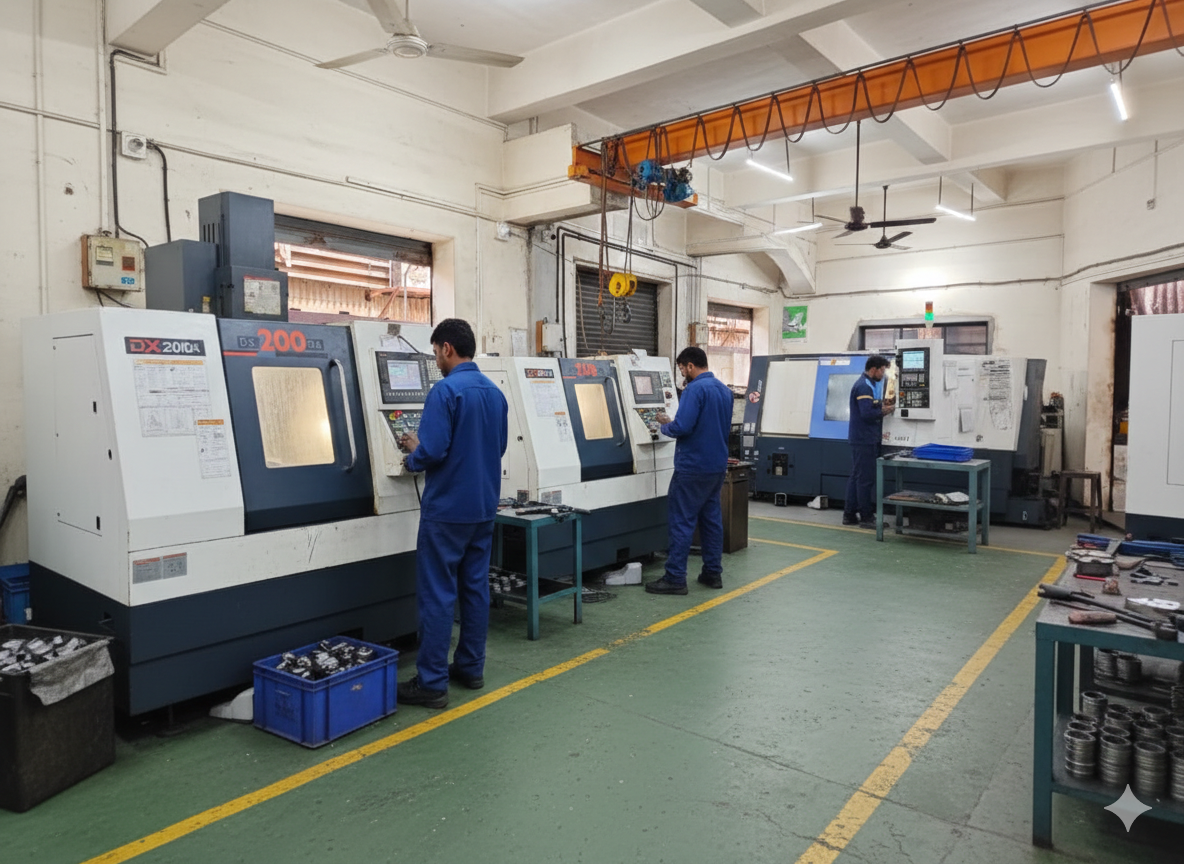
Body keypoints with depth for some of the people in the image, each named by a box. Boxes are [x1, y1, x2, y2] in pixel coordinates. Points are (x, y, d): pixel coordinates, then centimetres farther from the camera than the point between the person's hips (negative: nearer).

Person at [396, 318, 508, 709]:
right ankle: (471, 667, 24)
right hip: (483, 507, 8)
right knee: (475, 588, 14)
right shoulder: (495, 392, 8)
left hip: (447, 509, -8)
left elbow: (433, 452, -23)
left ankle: (432, 683, 6)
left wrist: (411, 457, 1)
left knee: (437, 594, -1)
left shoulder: (445, 391, -16)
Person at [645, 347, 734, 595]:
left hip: (693, 467, -9)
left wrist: (665, 425, -2)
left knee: (682, 521, -3)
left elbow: (682, 427, -24)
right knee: (711, 518, 14)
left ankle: (675, 579, 0)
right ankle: (713, 573, 20)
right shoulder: (724, 389, 11)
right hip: (717, 465, 9)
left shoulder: (695, 389, -16)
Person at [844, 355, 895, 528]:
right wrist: (885, 410, -12)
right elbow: (867, 413, -25)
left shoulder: (867, 385, 16)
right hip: (864, 440, -11)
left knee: (856, 477, 13)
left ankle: (849, 514, 18)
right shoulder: (864, 387, -17)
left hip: (862, 439, 11)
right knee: (865, 479, -4)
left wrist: (882, 404, 4)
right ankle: (866, 517, 2)